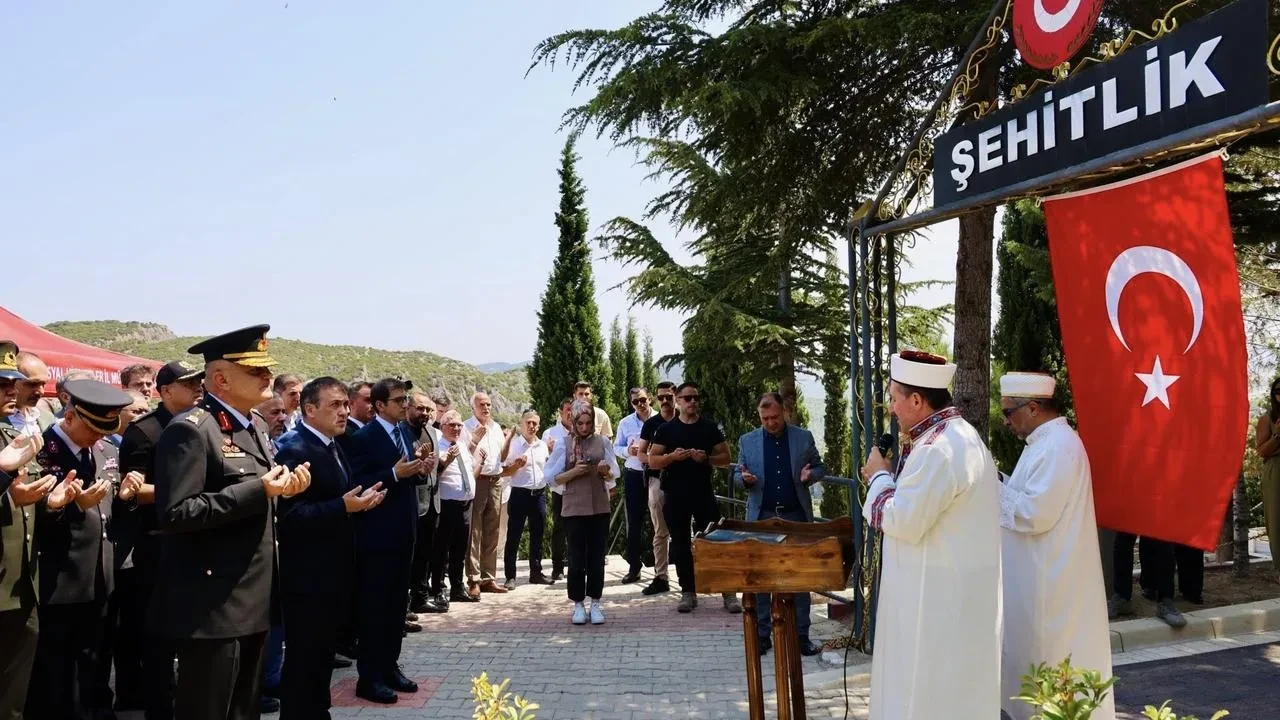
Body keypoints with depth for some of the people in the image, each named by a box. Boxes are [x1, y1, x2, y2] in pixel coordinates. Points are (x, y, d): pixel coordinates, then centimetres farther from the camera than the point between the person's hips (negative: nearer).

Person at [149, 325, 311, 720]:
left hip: (254, 599, 9)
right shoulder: (190, 430, -17)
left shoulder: (256, 425, 12)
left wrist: (283, 489, -1)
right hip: (213, 605, -9)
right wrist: (259, 490, -26)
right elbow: (174, 513, -25)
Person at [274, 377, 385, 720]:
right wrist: (344, 507, -29)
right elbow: (290, 515, -26)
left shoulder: (334, 448, 12)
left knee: (323, 655, 20)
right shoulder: (295, 450, -19)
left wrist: (360, 501, 0)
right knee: (303, 659, 3)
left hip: (332, 572, 9)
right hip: (307, 576, -9)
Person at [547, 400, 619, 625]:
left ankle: (595, 604, 15)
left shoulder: (603, 442, 3)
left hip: (600, 507, 1)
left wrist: (605, 472, -14)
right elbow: (553, 478, -1)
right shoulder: (564, 444, -1)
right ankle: (578, 604, 13)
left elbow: (613, 477, 8)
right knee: (577, 558, 2)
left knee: (596, 557, 6)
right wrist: (574, 471, -16)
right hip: (575, 508, -1)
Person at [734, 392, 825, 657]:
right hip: (762, 517, 1)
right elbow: (737, 474, 11)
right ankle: (762, 635, 13)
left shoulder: (804, 437, 4)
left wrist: (810, 474, -13)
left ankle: (801, 636, 13)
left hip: (796, 516, 0)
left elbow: (819, 468, 10)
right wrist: (744, 478, -13)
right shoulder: (747, 441, 5)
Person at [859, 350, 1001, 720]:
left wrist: (880, 477, -8)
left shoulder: (937, 450, -24)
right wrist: (890, 476, 7)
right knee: (948, 683, 19)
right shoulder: (959, 435, 9)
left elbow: (903, 522, -22)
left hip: (938, 590, -10)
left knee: (927, 687, 2)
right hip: (955, 583, 10)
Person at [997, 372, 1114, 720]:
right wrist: (1000, 486, 5)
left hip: (1049, 581, -10)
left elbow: (1035, 514, -25)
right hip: (1041, 576, 10)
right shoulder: (1049, 442, 12)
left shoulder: (1058, 446, -21)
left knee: (1049, 660, 1)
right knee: (1039, 657, 17)